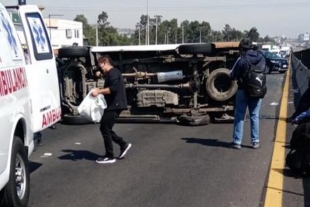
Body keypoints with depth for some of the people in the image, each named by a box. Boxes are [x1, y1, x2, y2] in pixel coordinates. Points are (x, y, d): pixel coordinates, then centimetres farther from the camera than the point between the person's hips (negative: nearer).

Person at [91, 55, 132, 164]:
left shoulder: (113, 73, -14)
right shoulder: (111, 73, 20)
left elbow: (113, 88, -27)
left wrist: (99, 91, -25)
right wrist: (100, 90, 13)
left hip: (114, 105, -11)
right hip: (112, 105, 11)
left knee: (105, 129, -5)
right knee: (105, 128, 14)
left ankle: (109, 157, 2)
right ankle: (123, 144, 20)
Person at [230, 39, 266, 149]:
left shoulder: (241, 60, -14)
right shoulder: (261, 58, -1)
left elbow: (233, 76, -9)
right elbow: (264, 71, 10)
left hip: (243, 90, -4)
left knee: (239, 116, 6)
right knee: (255, 116, 12)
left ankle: (237, 141, 6)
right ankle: (255, 141, 15)